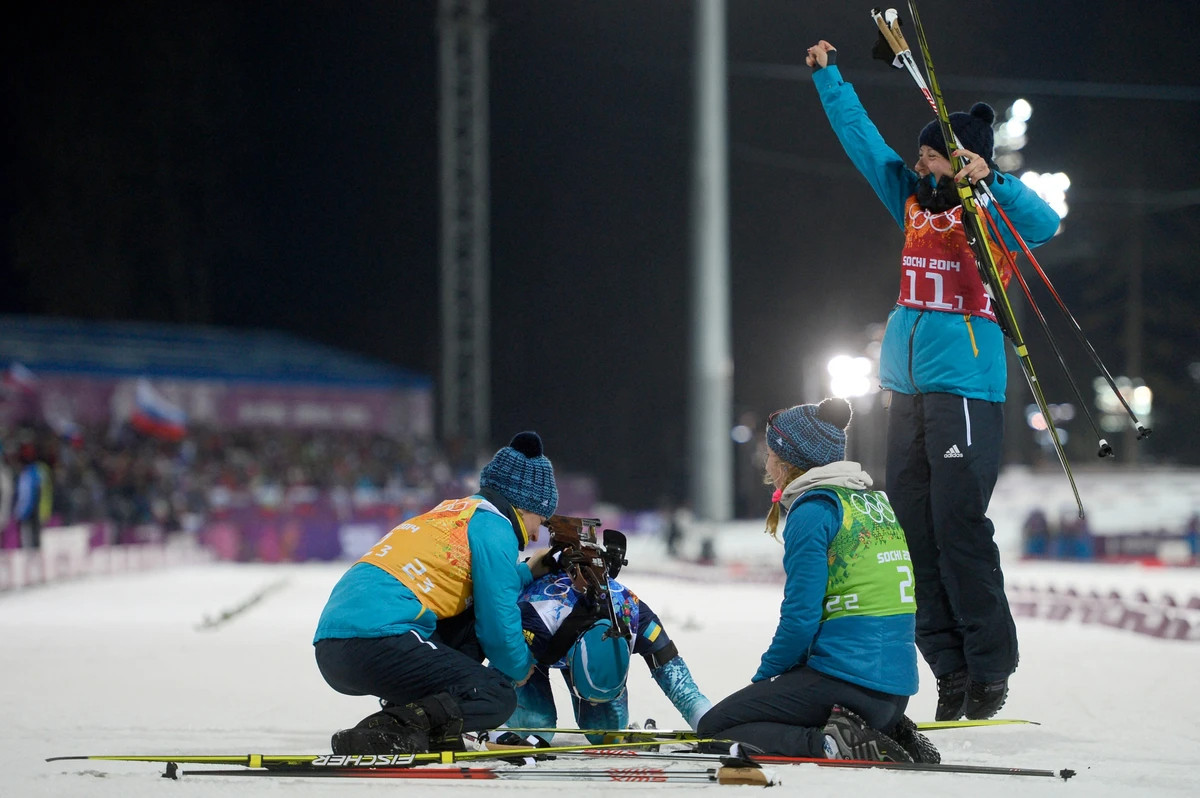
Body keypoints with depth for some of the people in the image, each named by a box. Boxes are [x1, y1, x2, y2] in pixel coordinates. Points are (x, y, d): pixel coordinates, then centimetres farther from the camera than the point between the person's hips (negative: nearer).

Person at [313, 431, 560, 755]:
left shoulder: (451, 511, 29)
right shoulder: (494, 526, 2)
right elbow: (498, 624, 0)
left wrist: (526, 573, 42)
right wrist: (520, 669, 18)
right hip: (376, 641, -9)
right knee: (498, 698, -3)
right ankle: (388, 730, -23)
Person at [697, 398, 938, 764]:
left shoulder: (812, 511, -9)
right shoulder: (874, 502, 17)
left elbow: (801, 615, -15)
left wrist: (765, 677, 1)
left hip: (844, 676, -9)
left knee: (713, 730, 0)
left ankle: (831, 745, -18)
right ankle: (890, 737, 8)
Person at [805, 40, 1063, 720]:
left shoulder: (991, 211, -4)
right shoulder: (913, 199, 14)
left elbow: (1043, 225, -24)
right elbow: (863, 138, 24)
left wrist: (989, 179, -34)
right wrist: (829, 76, 29)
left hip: (965, 386, -7)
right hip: (908, 384, 7)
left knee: (958, 524, -11)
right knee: (915, 527, 5)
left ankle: (990, 668, -2)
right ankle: (951, 669, 9)